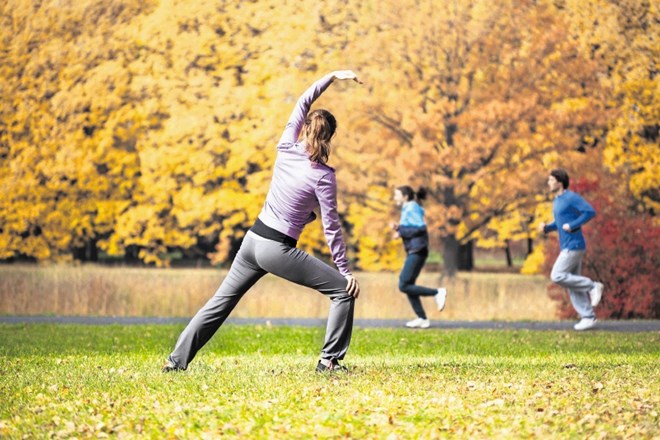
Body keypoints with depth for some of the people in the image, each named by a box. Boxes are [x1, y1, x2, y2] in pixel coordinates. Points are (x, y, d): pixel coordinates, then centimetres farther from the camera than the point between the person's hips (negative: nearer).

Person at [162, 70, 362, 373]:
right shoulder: (323, 176, -13)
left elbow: (302, 103, 13)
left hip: (253, 239, 6)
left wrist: (331, 77, 17)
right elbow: (331, 227, -10)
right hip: (278, 250, -6)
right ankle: (330, 360, 0)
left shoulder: (286, 149, 0)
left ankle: (177, 359, 14)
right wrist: (345, 270, -3)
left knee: (221, 302, 16)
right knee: (344, 291, 3)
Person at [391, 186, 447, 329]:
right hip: (413, 252, 10)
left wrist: (401, 232, -14)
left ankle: (437, 292, -7)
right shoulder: (407, 209, 19)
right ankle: (422, 319, 7)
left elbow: (421, 228, -20)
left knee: (404, 286, -13)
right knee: (408, 286, 7)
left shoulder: (411, 209, -10)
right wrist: (398, 228, 9)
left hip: (417, 251, -10)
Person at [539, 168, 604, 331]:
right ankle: (588, 317, 6)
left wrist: (572, 225, -20)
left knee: (557, 276, -14)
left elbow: (591, 212, -19)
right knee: (572, 282, 5)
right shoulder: (557, 201, 16)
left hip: (574, 246, -9)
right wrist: (546, 227, 6)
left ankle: (592, 287, -4)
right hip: (566, 247, 9)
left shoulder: (572, 198, -12)